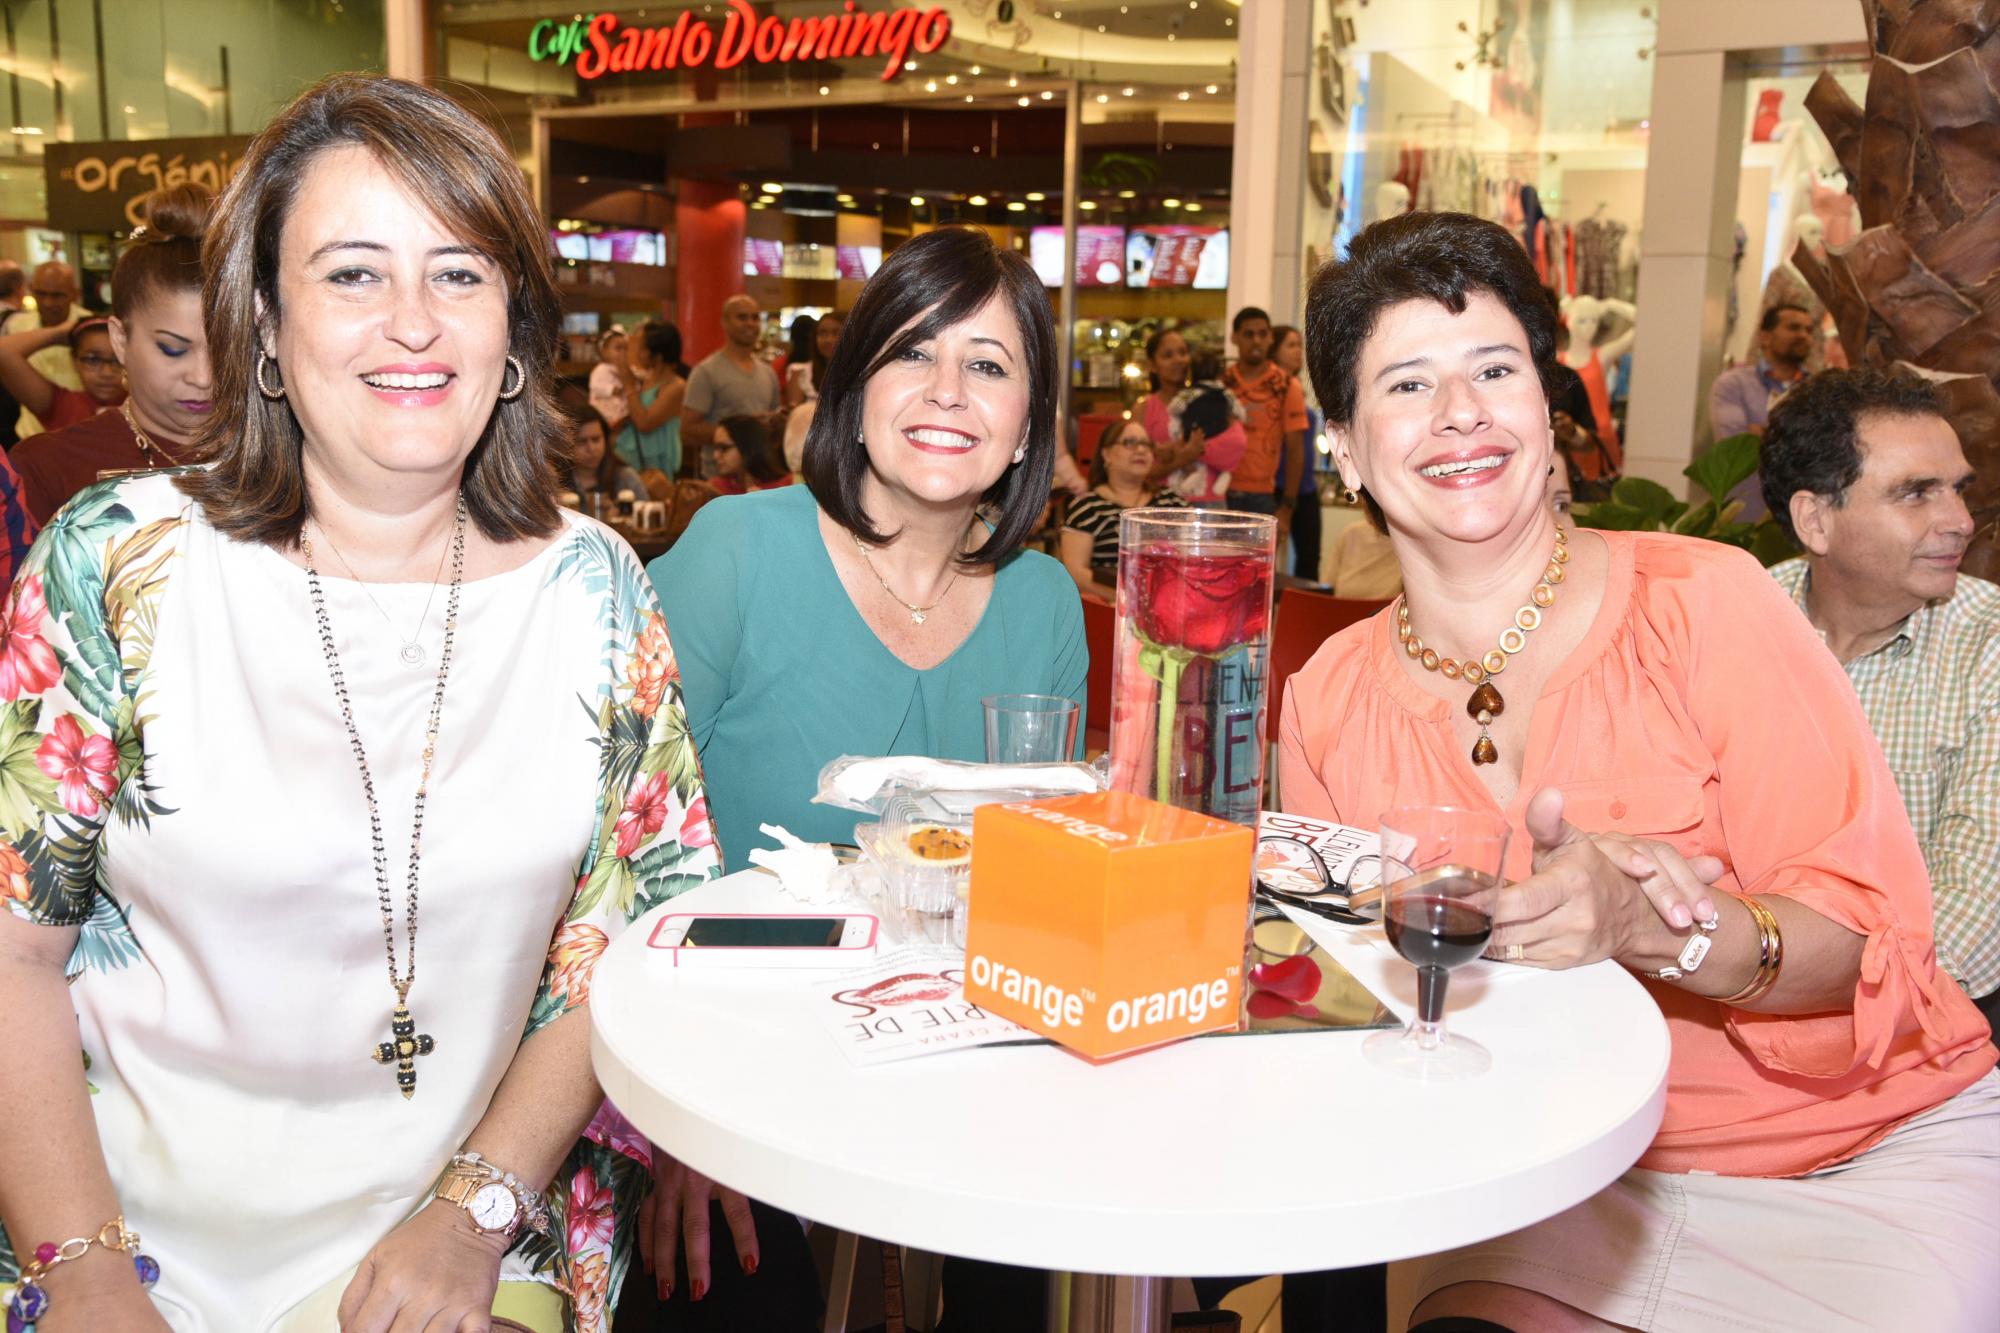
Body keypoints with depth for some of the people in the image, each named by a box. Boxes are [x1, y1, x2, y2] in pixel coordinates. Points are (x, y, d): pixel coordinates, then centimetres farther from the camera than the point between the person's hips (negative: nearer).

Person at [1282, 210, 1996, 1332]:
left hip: (1878, 1153, -1)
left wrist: (1642, 926, -32)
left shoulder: (1703, 601, -12)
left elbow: (1869, 929, -12)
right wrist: (1536, 892, -20)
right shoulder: (1329, 704, -4)